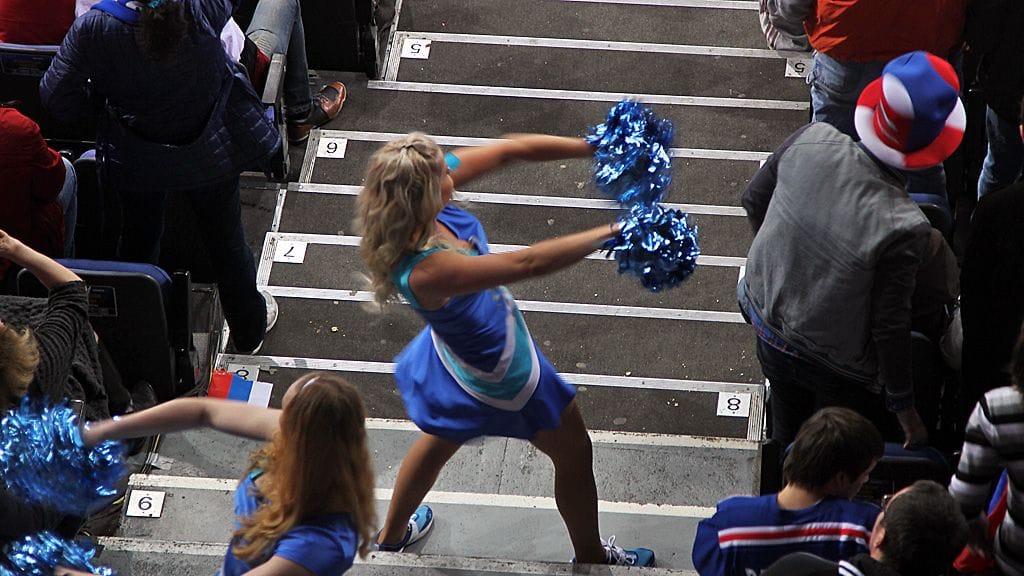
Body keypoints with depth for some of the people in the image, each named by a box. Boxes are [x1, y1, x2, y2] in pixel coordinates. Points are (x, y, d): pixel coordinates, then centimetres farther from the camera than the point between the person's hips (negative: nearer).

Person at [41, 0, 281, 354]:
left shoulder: (93, 29, -28)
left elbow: (57, 100, -18)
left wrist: (104, 94, -1)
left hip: (137, 163, 0)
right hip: (211, 153, 0)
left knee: (138, 241, 27)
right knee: (226, 241, 22)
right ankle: (249, 331, 44)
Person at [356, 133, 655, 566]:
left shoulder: (426, 187, -24)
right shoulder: (427, 270, -45)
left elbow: (509, 149, -19)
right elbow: (529, 263, -47)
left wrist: (596, 148, -24)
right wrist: (613, 232, -42)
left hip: (454, 353, 8)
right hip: (499, 375, -8)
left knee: (441, 439, 36)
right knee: (575, 455, 20)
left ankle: (389, 538, 59)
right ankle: (590, 557, 46)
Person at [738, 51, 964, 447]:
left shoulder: (811, 140, -22)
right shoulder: (903, 229, -35)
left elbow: (754, 198, -3)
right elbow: (890, 326, -24)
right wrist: (904, 405, -8)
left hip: (768, 329, 6)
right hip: (837, 371, -5)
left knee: (787, 434, 33)